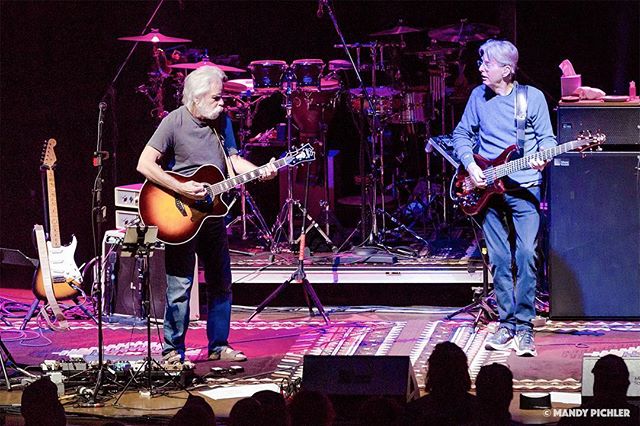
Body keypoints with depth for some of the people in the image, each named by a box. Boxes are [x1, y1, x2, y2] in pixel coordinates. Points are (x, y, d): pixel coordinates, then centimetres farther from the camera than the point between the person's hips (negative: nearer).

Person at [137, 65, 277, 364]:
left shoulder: (221, 122, 6)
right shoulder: (174, 122, -14)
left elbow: (233, 159, 10)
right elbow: (145, 165, -19)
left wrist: (260, 172, -9)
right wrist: (181, 188, -25)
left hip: (211, 214, 7)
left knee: (221, 283, 11)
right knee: (180, 286, -5)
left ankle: (218, 345, 22)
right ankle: (172, 352, 4)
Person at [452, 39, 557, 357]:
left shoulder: (532, 97, -1)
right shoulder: (479, 96, 7)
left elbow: (547, 138, 1)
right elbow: (461, 134, 14)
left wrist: (543, 158, -20)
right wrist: (470, 166, -1)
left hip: (524, 189, -3)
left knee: (526, 255, -12)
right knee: (499, 259, 3)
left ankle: (524, 326, -7)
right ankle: (506, 323, 10)